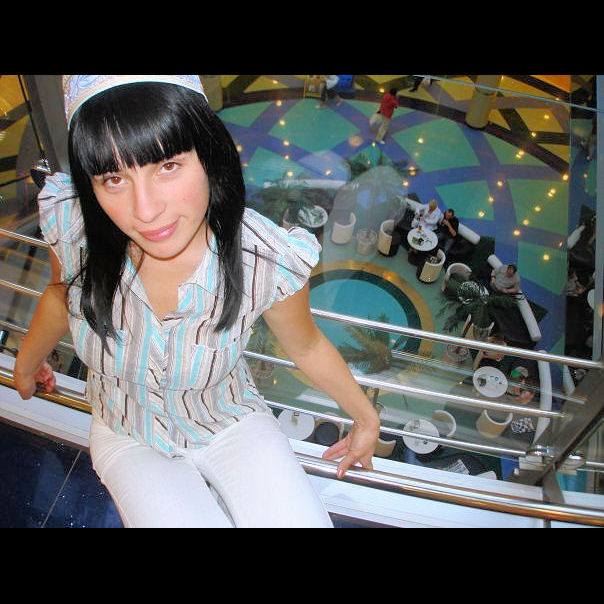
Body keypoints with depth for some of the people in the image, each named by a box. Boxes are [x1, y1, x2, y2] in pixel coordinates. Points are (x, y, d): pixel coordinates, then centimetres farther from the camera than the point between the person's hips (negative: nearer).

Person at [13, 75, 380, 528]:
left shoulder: (268, 260, -30)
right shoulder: (70, 223, -26)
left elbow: (306, 346, -8)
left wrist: (366, 418, 7)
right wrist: (26, 364, 18)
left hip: (232, 425, 0)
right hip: (128, 438, 1)